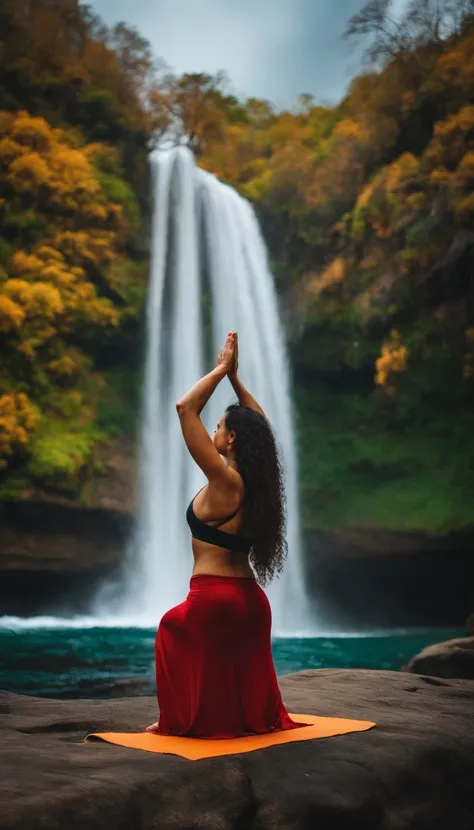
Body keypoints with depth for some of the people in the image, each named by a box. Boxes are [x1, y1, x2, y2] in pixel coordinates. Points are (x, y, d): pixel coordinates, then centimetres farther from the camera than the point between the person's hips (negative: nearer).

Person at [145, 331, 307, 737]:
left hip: (213, 599, -6)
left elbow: (186, 407, -14)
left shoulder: (223, 479, -15)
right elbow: (260, 426, 20)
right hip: (252, 601, 6)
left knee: (172, 628, 23)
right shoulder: (258, 480, 2)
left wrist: (221, 369, -5)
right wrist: (235, 377, 18)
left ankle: (180, 720, 26)